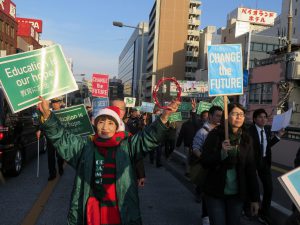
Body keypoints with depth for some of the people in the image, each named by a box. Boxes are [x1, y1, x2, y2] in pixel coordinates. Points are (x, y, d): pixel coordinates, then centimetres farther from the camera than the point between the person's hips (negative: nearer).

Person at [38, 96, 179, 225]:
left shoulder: (126, 146, -2)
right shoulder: (85, 146, 1)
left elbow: (149, 137, -10)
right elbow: (61, 137, -2)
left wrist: (164, 117, -25)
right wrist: (47, 114, -16)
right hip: (91, 212, 1)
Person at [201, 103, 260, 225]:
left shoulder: (246, 139, 1)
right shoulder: (215, 135, -8)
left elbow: (251, 169, 2)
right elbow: (204, 162, -10)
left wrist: (255, 198, 2)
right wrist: (221, 153, -27)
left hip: (237, 194, 3)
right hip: (215, 192, -2)